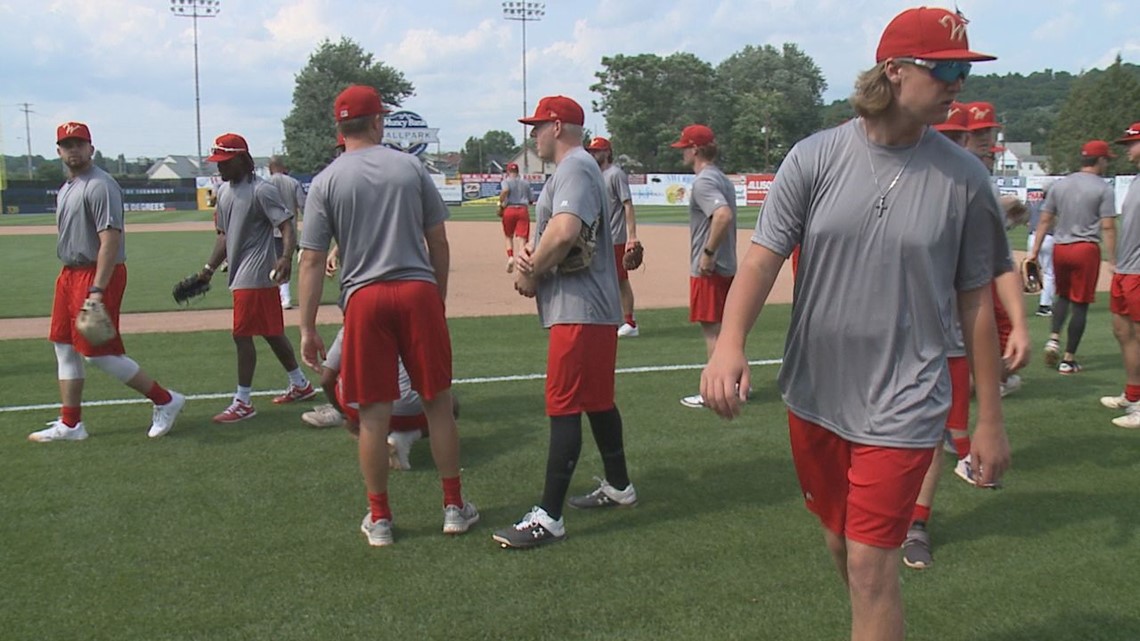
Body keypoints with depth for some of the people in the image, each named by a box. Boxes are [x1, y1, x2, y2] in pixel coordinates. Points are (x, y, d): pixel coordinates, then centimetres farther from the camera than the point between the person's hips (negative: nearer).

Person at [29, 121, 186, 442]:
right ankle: (69, 424, 20)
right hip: (69, 273, 10)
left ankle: (165, 400, 3)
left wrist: (97, 290, -29)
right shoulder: (66, 187, 16)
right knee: (64, 346, 12)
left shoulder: (99, 185, -15)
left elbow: (110, 240, -23)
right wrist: (70, 279, 14)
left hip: (98, 274, -10)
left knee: (98, 351, -9)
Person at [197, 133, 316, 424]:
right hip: (240, 274, 9)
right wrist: (210, 267, 14)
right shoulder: (224, 191, 14)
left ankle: (243, 402, 0)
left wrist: (286, 257, -36)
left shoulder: (261, 190, -13)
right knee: (271, 332, 16)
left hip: (255, 273, -9)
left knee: (242, 334, -7)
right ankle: (300, 384, 29)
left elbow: (287, 225, -20)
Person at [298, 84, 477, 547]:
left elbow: (312, 261, -2)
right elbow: (438, 241, 8)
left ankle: (379, 520, 16)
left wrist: (307, 328, 2)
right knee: (438, 403, 10)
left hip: (364, 300, -1)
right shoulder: (411, 167, 6)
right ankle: (455, 507, 20)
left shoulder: (326, 182, 2)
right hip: (418, 292, 1)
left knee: (374, 413, 6)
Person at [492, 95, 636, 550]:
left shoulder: (574, 168, -13)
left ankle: (548, 518, -8)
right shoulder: (574, 169, 21)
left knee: (564, 408, -10)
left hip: (579, 310, -11)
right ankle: (618, 487, 32)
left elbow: (563, 232, -29)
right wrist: (529, 255, -1)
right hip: (591, 308, 11)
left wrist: (530, 274, -15)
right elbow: (548, 233, 21)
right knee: (597, 401, 19)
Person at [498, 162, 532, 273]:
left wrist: (500, 206, -12)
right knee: (522, 238, -8)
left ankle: (510, 257, -1)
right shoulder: (525, 183, 16)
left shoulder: (506, 181, 4)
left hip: (509, 209, -1)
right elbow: (530, 200, 16)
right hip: (523, 210, 2)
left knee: (509, 236, 18)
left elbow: (505, 191, -19)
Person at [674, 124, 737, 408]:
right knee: (724, 327, 17)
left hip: (708, 270, -9)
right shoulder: (723, 179, 14)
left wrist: (708, 253, -25)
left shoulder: (703, 181, -16)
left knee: (711, 328, -3)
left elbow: (724, 215, -32)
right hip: (727, 267, 10)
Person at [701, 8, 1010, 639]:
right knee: (841, 547, 19)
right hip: (814, 398, 2)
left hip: (902, 408, -2)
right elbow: (762, 257, -11)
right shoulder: (815, 157, -5)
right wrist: (729, 343, -31)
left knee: (870, 567, -5)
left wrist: (990, 420, 4)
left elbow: (976, 302, 1)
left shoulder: (964, 178, -5)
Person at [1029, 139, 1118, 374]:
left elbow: (1044, 221, 8)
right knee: (1080, 304, 2)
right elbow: (1108, 227, -11)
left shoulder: (1059, 185, 8)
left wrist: (1034, 251, 11)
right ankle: (1068, 359, 3)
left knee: (1063, 295, 23)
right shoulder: (1103, 189, -6)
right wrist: (1112, 260, -8)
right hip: (1086, 249, -4)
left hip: (1059, 249, 4)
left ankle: (1054, 337, 2)